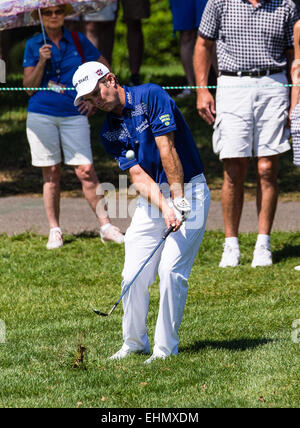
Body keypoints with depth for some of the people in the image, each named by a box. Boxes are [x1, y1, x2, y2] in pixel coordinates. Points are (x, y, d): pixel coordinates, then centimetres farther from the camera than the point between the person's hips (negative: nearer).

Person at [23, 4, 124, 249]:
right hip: (41, 114, 0)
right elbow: (29, 85, 0)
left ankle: (106, 227, -4)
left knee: (86, 171, -7)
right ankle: (54, 231, 11)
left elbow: (104, 68, 15)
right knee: (51, 174, 3)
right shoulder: (34, 45, 5)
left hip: (74, 115, 0)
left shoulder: (78, 41, 5)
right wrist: (41, 62, -15)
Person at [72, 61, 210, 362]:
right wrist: (163, 207, -22)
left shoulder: (151, 96, -12)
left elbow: (167, 150, -15)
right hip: (152, 197, 6)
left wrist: (178, 200, -16)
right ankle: (134, 343, 15)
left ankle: (166, 348, -5)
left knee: (171, 271, -14)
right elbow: (138, 176, -5)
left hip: (188, 190, -5)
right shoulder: (109, 132, 5)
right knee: (134, 274, -2)